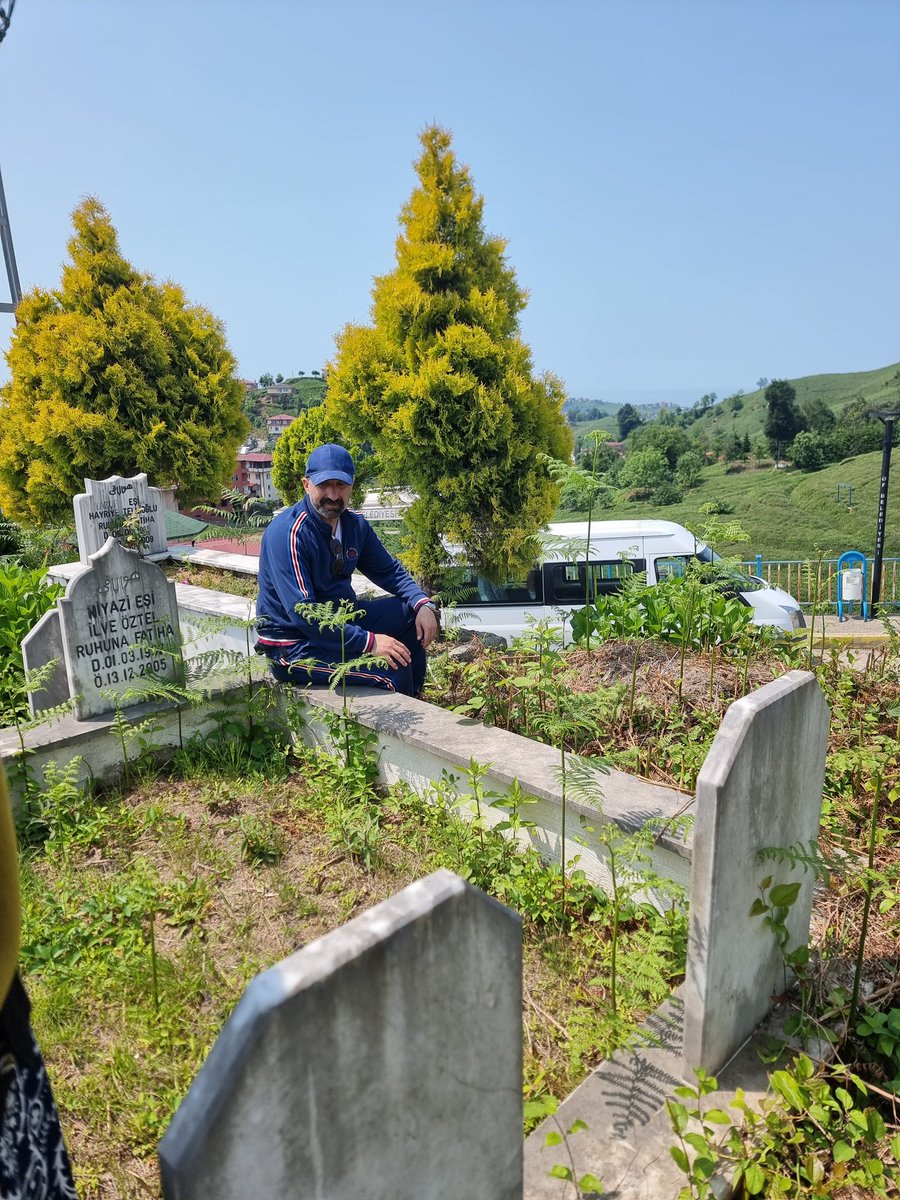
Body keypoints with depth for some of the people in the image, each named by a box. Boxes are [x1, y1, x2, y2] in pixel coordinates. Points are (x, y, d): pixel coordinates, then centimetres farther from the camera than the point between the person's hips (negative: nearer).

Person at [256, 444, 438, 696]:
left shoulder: (355, 525, 1)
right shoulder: (288, 533, -23)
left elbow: (389, 570, 13)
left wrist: (423, 603, -7)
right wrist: (369, 642, -29)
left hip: (341, 621, 8)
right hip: (295, 645, -8)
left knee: (412, 612, 4)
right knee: (392, 671, -23)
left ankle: (413, 698, 17)